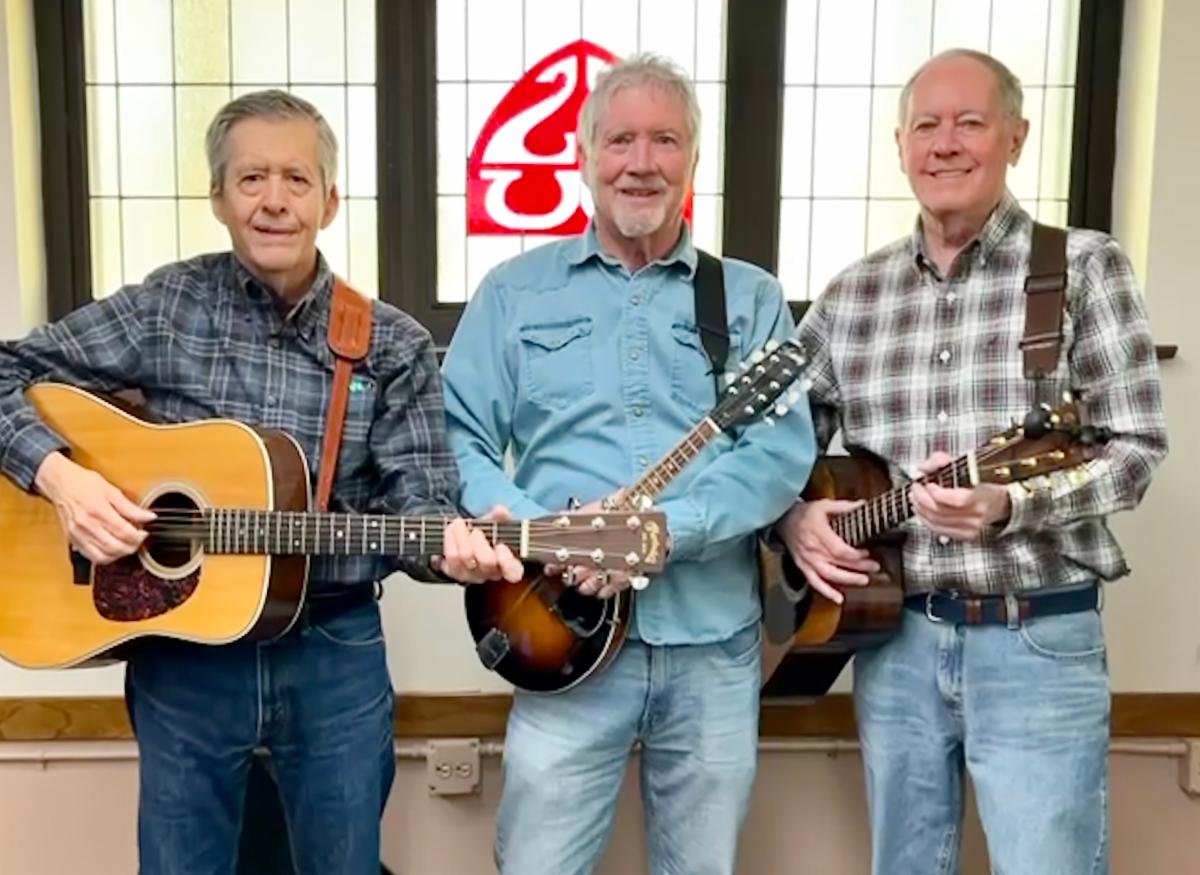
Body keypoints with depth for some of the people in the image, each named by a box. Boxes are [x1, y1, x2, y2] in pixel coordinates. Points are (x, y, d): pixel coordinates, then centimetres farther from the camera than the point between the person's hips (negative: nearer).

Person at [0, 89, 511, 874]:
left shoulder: (394, 347, -3)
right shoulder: (166, 306, -2)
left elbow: (415, 495, -8)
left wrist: (450, 540, -30)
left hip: (335, 649, 0)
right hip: (180, 646, 0)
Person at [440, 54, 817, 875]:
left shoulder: (752, 300, 6)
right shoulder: (515, 292, 7)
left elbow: (786, 450, -5)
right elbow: (458, 435, 2)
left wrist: (669, 525, -19)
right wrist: (525, 526, -16)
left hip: (715, 641, 2)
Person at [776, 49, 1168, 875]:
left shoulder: (1085, 266, -3)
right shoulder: (853, 294, 6)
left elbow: (1137, 448, -7)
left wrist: (1009, 504, -23)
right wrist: (794, 518, -7)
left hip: (1036, 639, -3)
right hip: (892, 634, 4)